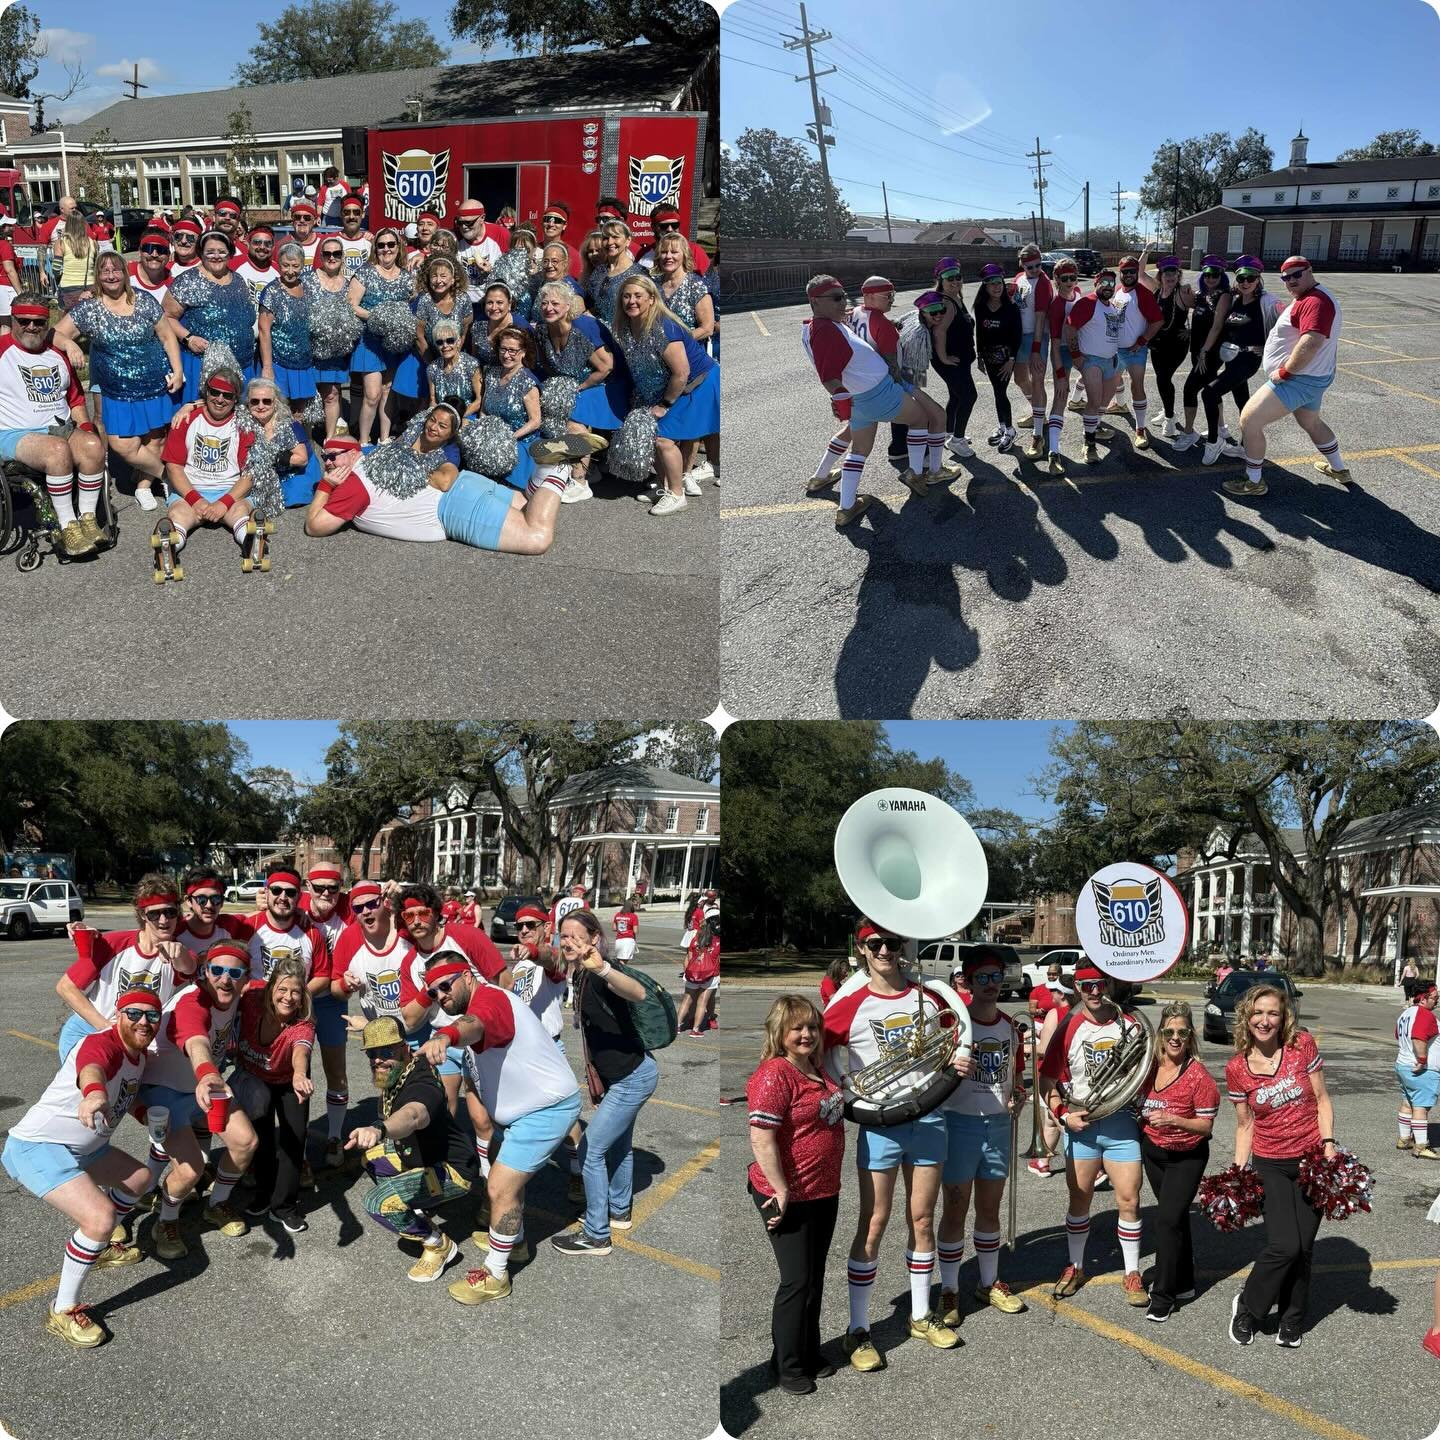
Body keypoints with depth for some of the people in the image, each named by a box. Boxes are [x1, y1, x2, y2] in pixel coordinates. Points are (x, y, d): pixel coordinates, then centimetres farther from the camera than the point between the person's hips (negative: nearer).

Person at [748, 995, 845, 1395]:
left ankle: (810, 1354, 34)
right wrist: (781, 1191, -22)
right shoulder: (774, 1074, -21)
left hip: (825, 1193, 8)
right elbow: (761, 1139, -25)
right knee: (797, 1282, 2)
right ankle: (787, 1367, 18)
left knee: (815, 1279, 19)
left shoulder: (817, 1068, 6)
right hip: (791, 1197, -8)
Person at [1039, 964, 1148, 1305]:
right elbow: (1048, 1079, 1)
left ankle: (1132, 1273, 16)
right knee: (1079, 1200, 11)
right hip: (1080, 1124, 0)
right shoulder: (1068, 1029, -2)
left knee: (1129, 1200, -1)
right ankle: (1075, 1267, 28)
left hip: (1122, 1124, 0)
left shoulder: (1130, 1026, 0)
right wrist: (1063, 1114, -10)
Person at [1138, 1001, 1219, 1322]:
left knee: (1167, 1218, -11)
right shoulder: (1149, 1066, -4)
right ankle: (1183, 1283, 32)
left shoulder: (1200, 1077, -20)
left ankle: (1163, 1295, 0)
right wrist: (1143, 1120, 0)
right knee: (1175, 1216, 18)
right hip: (1152, 1151, 6)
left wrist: (1174, 1120, -31)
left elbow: (1206, 1126, -18)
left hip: (1186, 1156, -5)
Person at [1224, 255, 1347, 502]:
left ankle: (1253, 483, -2)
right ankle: (1338, 469, 50)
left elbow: (1311, 342, -36)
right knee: (1311, 423, 32)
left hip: (1297, 380, -11)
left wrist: (1284, 372, -27)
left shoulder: (1315, 301, -23)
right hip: (1312, 377, 11)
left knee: (1249, 420, -10)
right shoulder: (1304, 298, 11)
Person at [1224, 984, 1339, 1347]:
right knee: (1284, 1246, -11)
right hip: (1270, 1164, -1)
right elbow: (1245, 1125, 3)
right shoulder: (1237, 1068, -6)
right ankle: (1247, 1306, 14)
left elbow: (1322, 1099, 0)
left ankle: (1292, 1320, 27)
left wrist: (1328, 1143, -9)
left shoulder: (1302, 1044, -8)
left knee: (1303, 1248, 5)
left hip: (1312, 1158, 1)